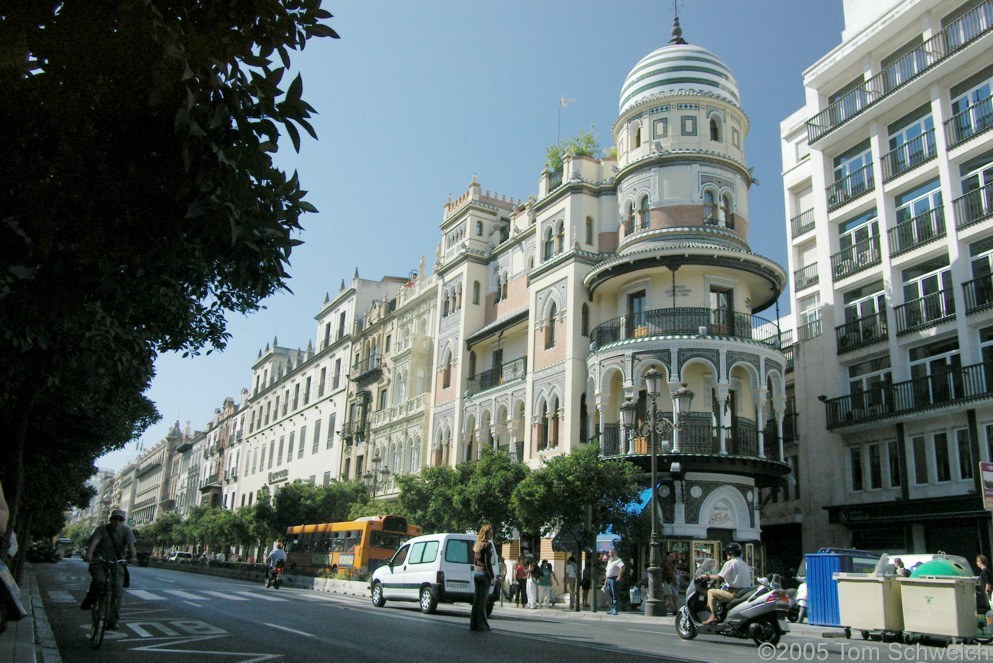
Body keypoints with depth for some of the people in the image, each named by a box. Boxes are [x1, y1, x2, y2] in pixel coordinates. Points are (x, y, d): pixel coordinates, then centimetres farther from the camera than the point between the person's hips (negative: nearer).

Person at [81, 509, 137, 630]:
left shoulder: (126, 531, -4)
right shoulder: (102, 529, -8)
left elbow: (131, 545, -20)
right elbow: (94, 542, -26)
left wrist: (133, 556, -41)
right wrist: (89, 553, -47)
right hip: (99, 562, -2)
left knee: (117, 591, -9)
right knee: (99, 580, -31)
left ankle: (112, 621, -1)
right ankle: (89, 602, -3)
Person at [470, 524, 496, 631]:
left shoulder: (477, 545, 13)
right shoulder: (487, 545, -12)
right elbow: (488, 563, -16)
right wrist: (492, 577, -13)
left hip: (476, 573, 8)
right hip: (484, 574, -8)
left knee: (476, 599, 11)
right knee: (483, 600, -4)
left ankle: (474, 623, 14)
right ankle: (481, 624, -1)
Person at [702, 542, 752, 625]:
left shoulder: (730, 563, -7)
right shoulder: (745, 565, 19)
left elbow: (719, 577, -14)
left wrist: (708, 575, 3)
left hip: (735, 593, -9)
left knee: (711, 591, -2)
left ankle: (713, 616, -11)